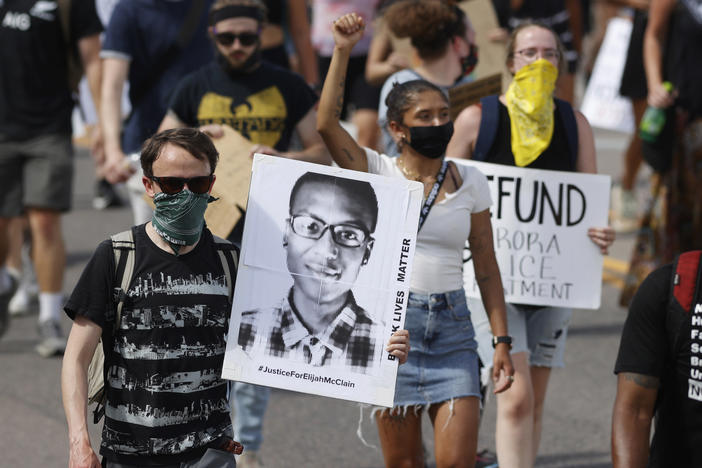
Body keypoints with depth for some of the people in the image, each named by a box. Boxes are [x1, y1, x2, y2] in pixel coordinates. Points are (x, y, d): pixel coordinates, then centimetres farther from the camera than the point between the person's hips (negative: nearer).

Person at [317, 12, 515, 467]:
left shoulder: (470, 182, 6)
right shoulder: (378, 172, 0)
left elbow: (486, 266, 8)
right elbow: (327, 123, -16)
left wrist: (502, 340, 4)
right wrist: (342, 52, -21)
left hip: (452, 327, 1)